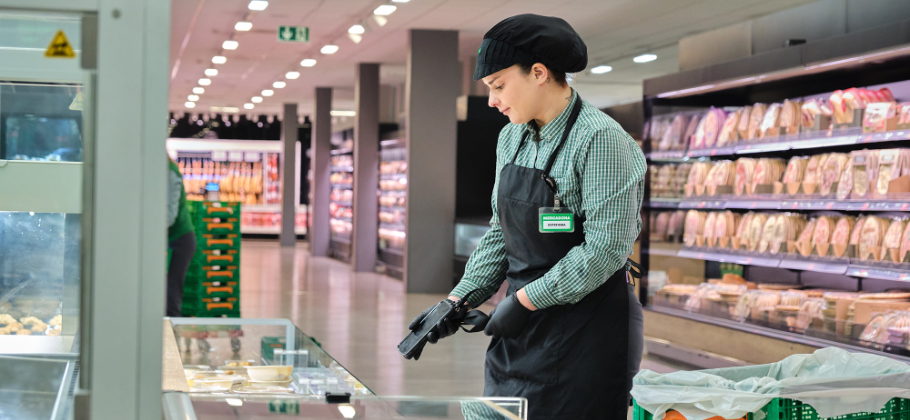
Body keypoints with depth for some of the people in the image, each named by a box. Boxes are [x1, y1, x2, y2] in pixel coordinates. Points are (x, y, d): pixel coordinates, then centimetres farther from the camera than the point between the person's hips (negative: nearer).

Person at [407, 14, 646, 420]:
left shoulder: (599, 139, -15)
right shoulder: (512, 138, 9)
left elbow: (606, 248, -20)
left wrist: (524, 301, -16)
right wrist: (459, 300, 6)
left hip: (585, 333, -7)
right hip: (521, 327, 7)